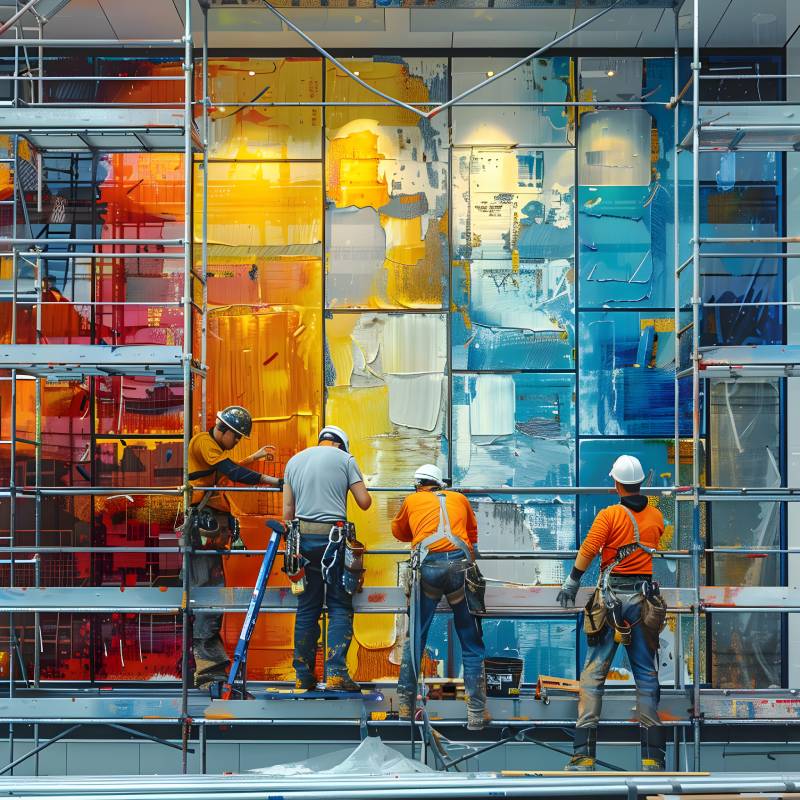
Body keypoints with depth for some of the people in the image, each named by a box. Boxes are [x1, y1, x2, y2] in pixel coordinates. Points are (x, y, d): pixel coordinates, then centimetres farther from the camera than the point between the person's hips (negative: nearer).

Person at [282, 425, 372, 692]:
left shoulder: (294, 461, 16)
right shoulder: (344, 459, 5)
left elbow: (287, 509, 13)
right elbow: (364, 502, 3)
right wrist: (362, 491, 24)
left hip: (304, 536, 4)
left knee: (307, 608, 9)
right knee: (340, 607, 0)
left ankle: (303, 676, 10)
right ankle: (336, 672, -11)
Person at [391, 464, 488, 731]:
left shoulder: (412, 500, 23)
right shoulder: (459, 499, 26)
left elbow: (398, 531, 41)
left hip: (428, 566, 0)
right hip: (461, 564, 1)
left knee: (415, 638, 12)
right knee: (472, 644, 7)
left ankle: (405, 706, 14)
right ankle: (476, 713, 7)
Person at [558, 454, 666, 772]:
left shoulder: (610, 515, -6)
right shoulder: (656, 516, 6)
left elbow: (588, 549, -12)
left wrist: (571, 583, -2)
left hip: (612, 596, -3)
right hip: (644, 598, 3)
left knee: (594, 672, 1)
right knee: (646, 674, 8)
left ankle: (584, 754, -3)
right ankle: (653, 756, 6)